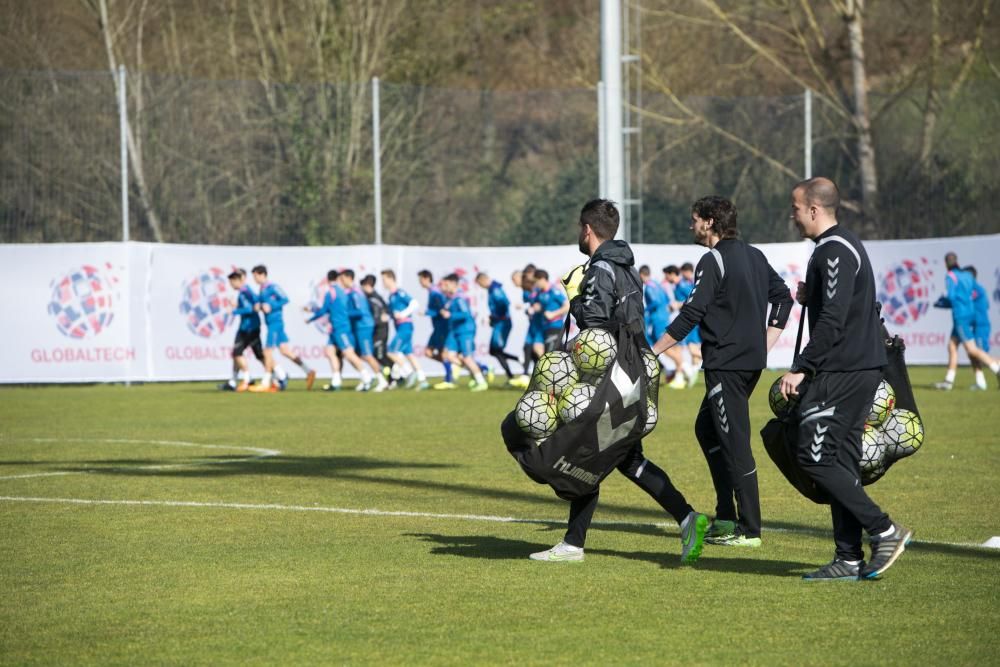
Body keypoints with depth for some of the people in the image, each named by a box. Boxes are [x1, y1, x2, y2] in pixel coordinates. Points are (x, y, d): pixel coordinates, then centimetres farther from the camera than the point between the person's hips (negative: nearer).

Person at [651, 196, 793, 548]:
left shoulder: (714, 260, -12)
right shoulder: (755, 256, 13)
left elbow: (691, 315, -16)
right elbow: (783, 296, 19)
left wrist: (653, 351, -11)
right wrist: (767, 341, 18)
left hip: (726, 363, -9)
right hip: (752, 360, 9)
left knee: (735, 443, -6)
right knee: (706, 428, 20)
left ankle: (749, 529, -5)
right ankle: (726, 516, 18)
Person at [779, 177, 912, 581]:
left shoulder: (834, 252, -14)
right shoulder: (844, 247, 19)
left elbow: (832, 320, -22)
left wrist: (801, 368, -21)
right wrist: (810, 297, 13)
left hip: (842, 372, -11)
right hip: (863, 367, 11)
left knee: (815, 457, -10)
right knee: (840, 462, 10)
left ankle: (884, 531, -11)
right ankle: (850, 559, 9)